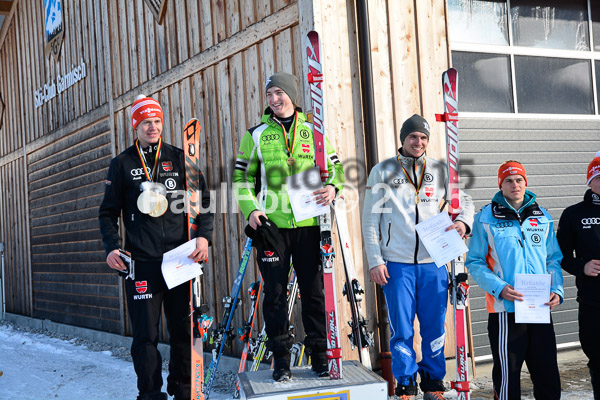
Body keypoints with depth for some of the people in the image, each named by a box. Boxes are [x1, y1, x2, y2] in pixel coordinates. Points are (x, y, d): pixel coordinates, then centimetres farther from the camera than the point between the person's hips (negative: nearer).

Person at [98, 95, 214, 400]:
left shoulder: (179, 158, 10)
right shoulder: (122, 164, 9)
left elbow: (203, 200, 11)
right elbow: (108, 212, 11)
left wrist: (203, 235, -4)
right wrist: (112, 247, -4)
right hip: (141, 261, -1)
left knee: (183, 329, 6)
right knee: (145, 334, -2)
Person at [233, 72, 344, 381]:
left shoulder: (312, 132, 8)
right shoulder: (257, 134, 6)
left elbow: (335, 167, 15)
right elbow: (241, 176, 10)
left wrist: (332, 186, -7)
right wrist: (250, 209, -5)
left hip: (307, 224, 1)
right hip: (272, 225, 0)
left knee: (314, 291, 5)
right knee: (275, 293, 3)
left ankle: (319, 353, 18)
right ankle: (280, 358, 14)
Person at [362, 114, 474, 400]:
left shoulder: (440, 170, 9)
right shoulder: (383, 171, 3)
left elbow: (465, 200, 18)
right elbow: (370, 220, 2)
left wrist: (463, 221, -5)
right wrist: (375, 261, -4)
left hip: (433, 264, 2)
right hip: (397, 264, -2)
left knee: (434, 327, 8)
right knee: (401, 329, 2)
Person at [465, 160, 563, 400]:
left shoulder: (542, 217, 11)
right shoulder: (486, 218, 0)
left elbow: (553, 260, 14)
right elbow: (474, 262, -2)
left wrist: (557, 290, -2)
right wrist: (499, 288, -16)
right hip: (505, 310, -3)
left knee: (548, 375, 8)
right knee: (508, 375, 2)